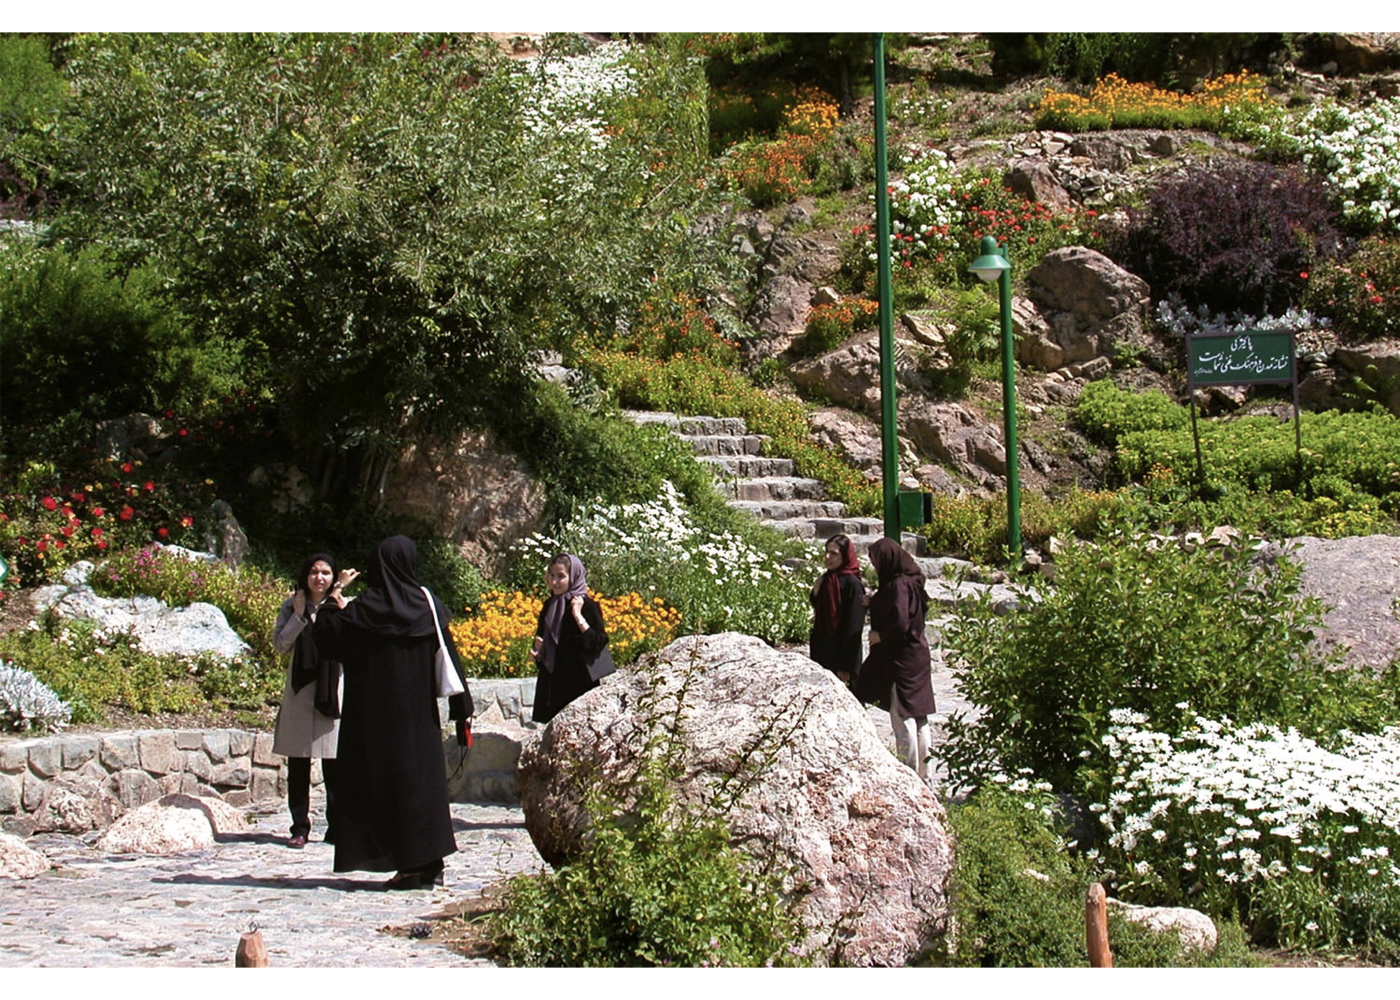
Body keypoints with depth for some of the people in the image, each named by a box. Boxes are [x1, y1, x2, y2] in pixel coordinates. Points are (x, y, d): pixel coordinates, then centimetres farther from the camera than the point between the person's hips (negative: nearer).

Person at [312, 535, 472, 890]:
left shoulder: (365, 608, -9)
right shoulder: (427, 605, 0)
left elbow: (327, 634, -3)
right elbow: (447, 655, 0)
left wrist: (335, 607, 16)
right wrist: (462, 706, 4)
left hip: (376, 713, -3)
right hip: (420, 714, 3)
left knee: (389, 780, 1)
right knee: (423, 775, 10)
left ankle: (409, 865, -3)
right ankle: (431, 863, 9)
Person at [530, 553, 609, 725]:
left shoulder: (587, 606, -9)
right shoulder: (549, 605, 9)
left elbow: (599, 644, -19)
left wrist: (578, 615, -22)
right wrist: (537, 652, -1)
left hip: (577, 684, -6)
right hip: (550, 683, 6)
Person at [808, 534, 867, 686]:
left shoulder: (852, 584, -15)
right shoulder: (826, 580, 8)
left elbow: (853, 627, -17)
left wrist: (845, 667, -18)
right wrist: (815, 593, -4)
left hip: (841, 653, -8)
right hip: (823, 651, 8)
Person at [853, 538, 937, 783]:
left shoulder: (898, 586, -19)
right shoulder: (911, 582, 10)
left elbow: (900, 624, -27)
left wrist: (879, 636, -11)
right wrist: (874, 603, 11)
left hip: (900, 659, -10)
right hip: (916, 655, 10)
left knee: (902, 719, -4)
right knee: (918, 718, 14)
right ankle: (923, 773, 21)